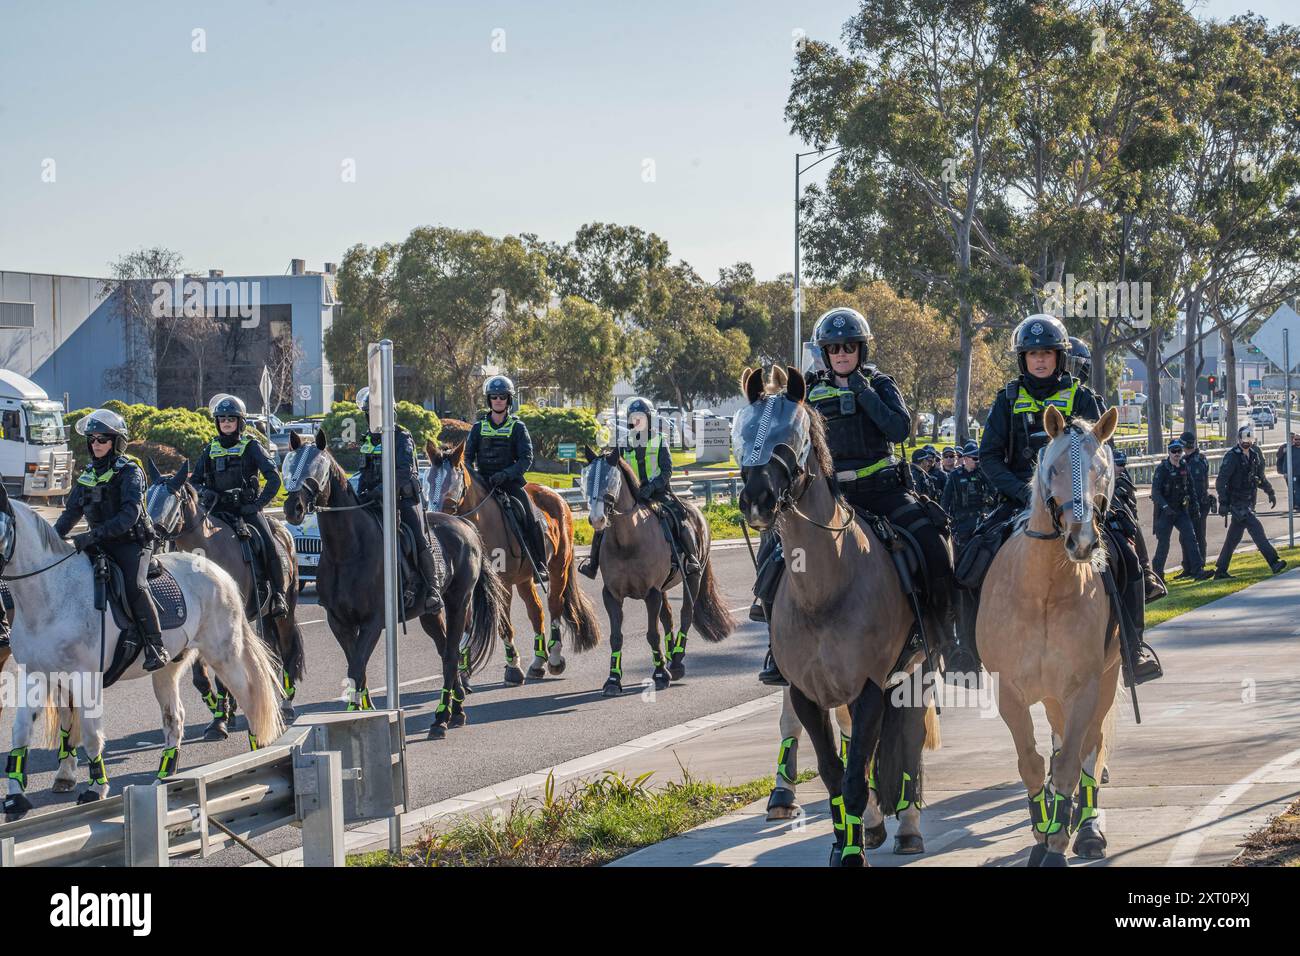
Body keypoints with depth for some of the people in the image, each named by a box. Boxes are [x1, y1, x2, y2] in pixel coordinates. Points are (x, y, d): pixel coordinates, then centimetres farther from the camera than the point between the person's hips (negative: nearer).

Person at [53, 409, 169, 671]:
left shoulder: (129, 472, -8)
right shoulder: (88, 475, 13)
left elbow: (130, 514, -21)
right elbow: (72, 512, 17)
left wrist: (96, 534, -31)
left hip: (132, 543, -7)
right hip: (101, 545, 7)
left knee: (135, 586, -28)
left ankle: (156, 649, -26)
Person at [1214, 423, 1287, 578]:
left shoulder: (1254, 455, 12)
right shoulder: (1232, 456, -12)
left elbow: (1261, 478, 27)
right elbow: (1221, 481, -14)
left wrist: (1270, 492, 25)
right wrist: (1223, 502, -18)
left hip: (1248, 502, 8)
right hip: (1237, 502, -8)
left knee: (1234, 537, 10)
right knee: (1256, 529, -16)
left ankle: (1220, 570, 16)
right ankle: (1274, 563, -22)